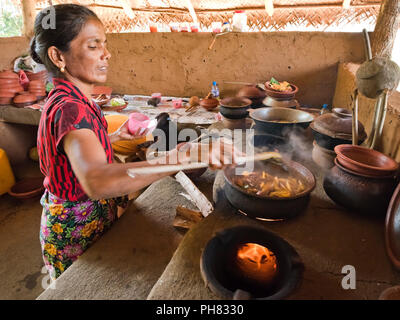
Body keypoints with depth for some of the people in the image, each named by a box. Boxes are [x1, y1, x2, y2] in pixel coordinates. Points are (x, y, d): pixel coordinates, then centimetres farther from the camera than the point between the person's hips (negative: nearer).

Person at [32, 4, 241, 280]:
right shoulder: (68, 108, -31)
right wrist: (186, 155, -56)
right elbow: (96, 180, -50)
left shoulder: (68, 100, 1)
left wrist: (115, 137, 8)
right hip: (77, 233, -9)